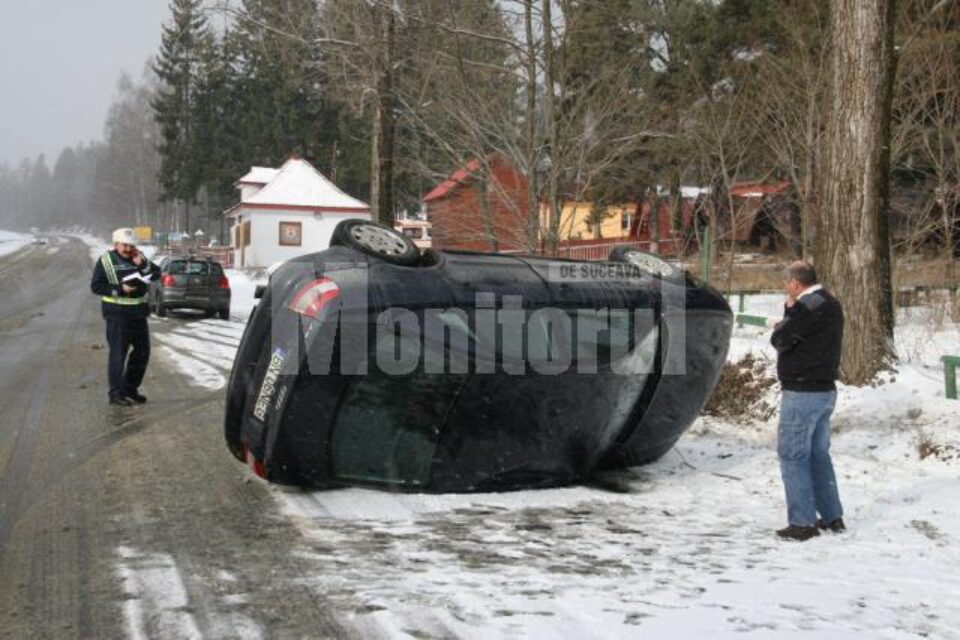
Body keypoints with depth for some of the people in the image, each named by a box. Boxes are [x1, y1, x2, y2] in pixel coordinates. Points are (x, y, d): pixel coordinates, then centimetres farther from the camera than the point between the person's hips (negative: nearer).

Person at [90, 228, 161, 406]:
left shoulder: (139, 258, 11)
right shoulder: (105, 261, -4)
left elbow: (157, 273, 2)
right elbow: (96, 286, -9)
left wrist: (143, 265, -14)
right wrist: (120, 289, -18)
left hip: (138, 313, 6)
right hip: (117, 314, -6)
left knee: (142, 351, 12)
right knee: (118, 353, -7)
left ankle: (130, 389, 25)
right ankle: (116, 394, -2)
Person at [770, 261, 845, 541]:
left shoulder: (809, 306, -18)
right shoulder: (830, 304, 13)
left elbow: (780, 339, -14)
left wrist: (788, 313, 3)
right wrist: (787, 326, 0)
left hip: (803, 392, -10)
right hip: (825, 390, 10)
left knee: (793, 455, -3)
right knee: (819, 454, 16)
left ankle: (803, 522, -2)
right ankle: (832, 516, 21)